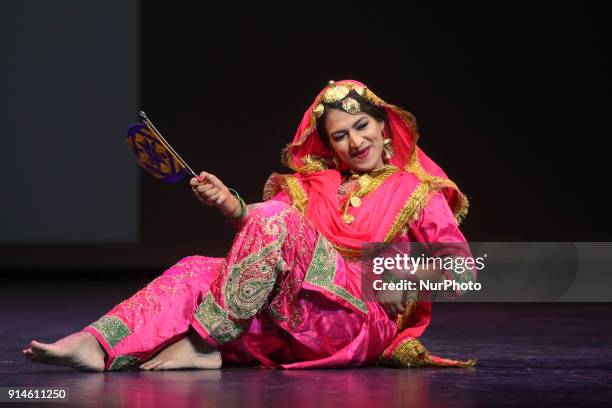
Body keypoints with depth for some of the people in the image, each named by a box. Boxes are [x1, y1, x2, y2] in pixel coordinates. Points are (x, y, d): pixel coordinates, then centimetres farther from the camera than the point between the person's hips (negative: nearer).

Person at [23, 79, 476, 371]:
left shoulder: (416, 191, 10)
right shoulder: (316, 184, 23)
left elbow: (463, 270, 1)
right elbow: (259, 230, 8)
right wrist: (231, 205, -11)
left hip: (368, 322, -5)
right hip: (294, 327, 5)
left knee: (275, 220, -25)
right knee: (198, 270, -15)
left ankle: (203, 344, -28)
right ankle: (98, 345, -36)